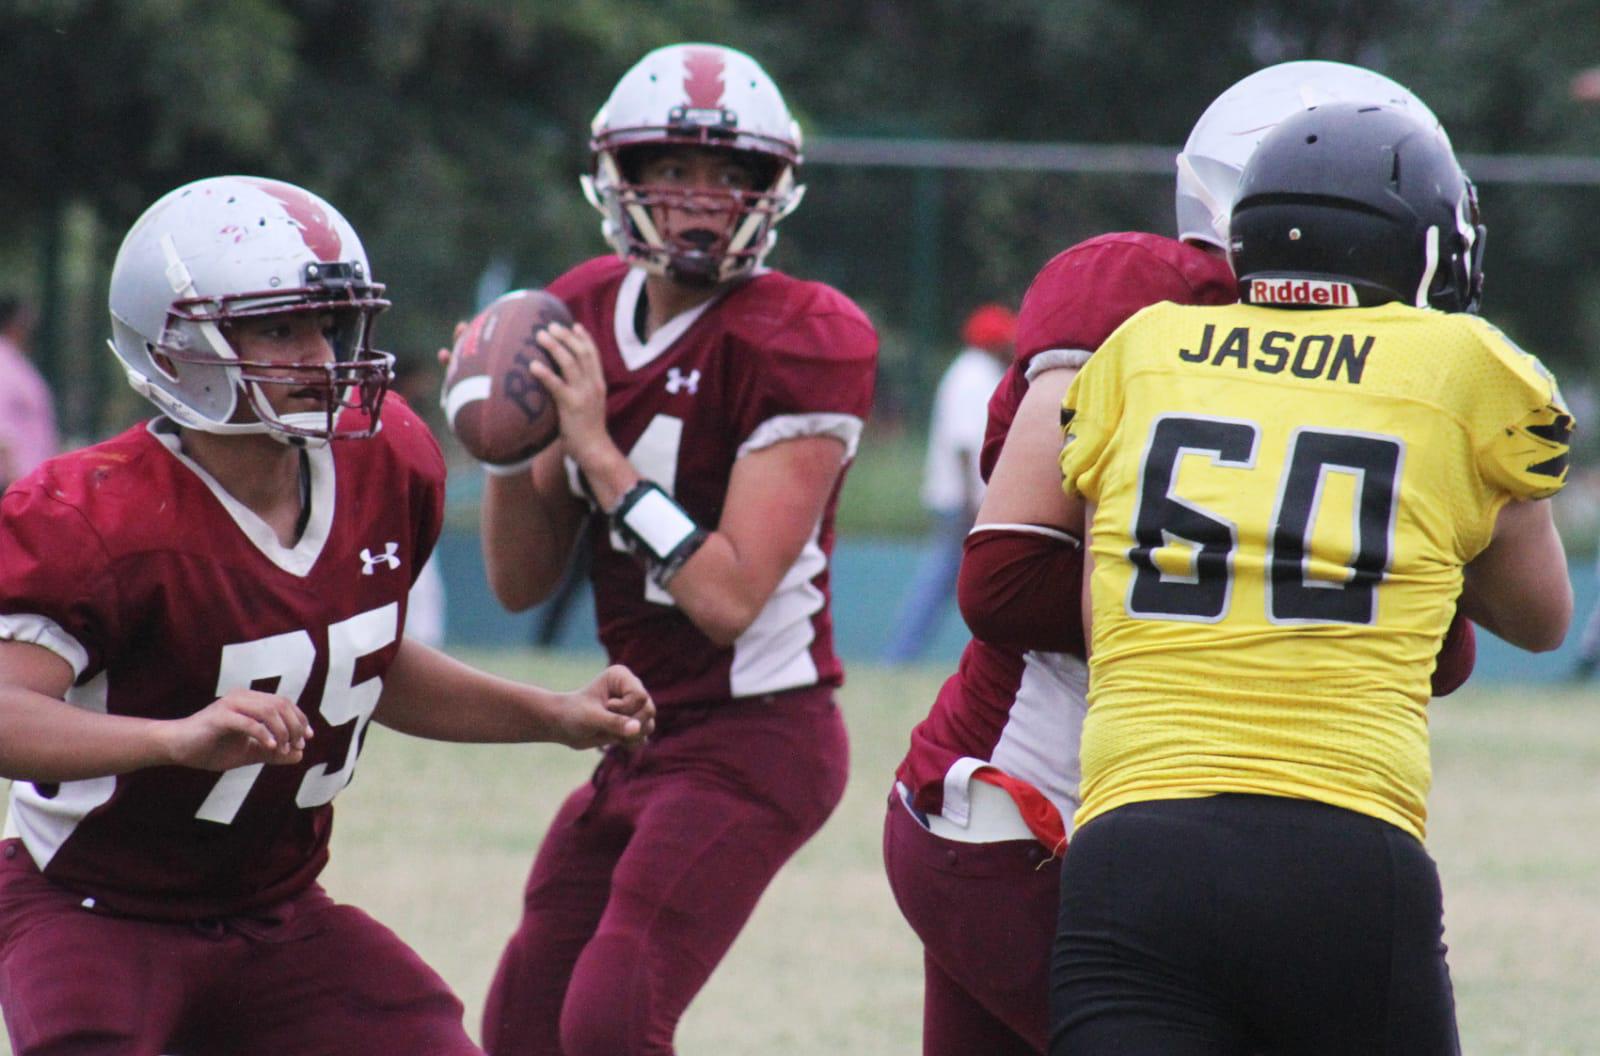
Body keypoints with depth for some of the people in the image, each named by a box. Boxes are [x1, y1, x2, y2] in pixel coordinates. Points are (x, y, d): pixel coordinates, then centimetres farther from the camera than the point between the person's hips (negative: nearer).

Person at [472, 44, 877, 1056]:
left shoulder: (795, 345, -14)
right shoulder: (586, 316, 7)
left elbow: (730, 598, -20)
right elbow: (522, 582, 10)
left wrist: (597, 450, -21)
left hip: (752, 742, -8)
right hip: (645, 739, 8)